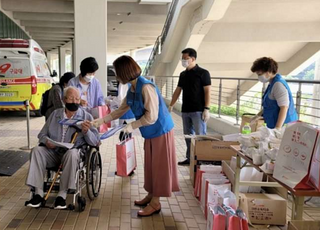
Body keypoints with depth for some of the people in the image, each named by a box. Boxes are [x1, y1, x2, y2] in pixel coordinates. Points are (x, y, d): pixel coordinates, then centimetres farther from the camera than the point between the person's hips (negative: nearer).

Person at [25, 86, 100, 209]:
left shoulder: (86, 117, 3)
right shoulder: (55, 114, 13)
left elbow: (95, 142, -3)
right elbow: (42, 134, 15)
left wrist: (86, 131, -24)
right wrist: (46, 141, -9)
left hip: (72, 154, -3)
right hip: (53, 153, 3)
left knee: (72, 153, -36)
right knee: (37, 150, -24)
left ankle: (62, 194, -28)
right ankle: (38, 193, -22)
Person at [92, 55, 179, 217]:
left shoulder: (146, 87, -26)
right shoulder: (132, 89, 3)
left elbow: (151, 117, -27)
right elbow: (122, 110, 14)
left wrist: (132, 126, -16)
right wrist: (102, 120, 11)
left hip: (160, 131, -9)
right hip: (151, 132, 9)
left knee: (159, 165, 3)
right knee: (150, 164, 17)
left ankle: (155, 203, 14)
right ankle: (151, 196, 32)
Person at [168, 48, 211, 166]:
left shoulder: (203, 73, -5)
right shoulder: (183, 74, 13)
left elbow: (207, 91, -10)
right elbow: (178, 91, 18)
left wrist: (206, 109, -17)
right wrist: (171, 105, 15)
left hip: (198, 111, -6)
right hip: (185, 111, 6)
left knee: (200, 136, -4)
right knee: (188, 135, 11)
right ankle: (190, 158, 20)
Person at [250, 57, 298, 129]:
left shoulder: (278, 84, -16)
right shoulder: (273, 83, 13)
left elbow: (284, 107, -23)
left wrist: (277, 128, -28)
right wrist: (258, 116, 27)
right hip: (274, 124, 9)